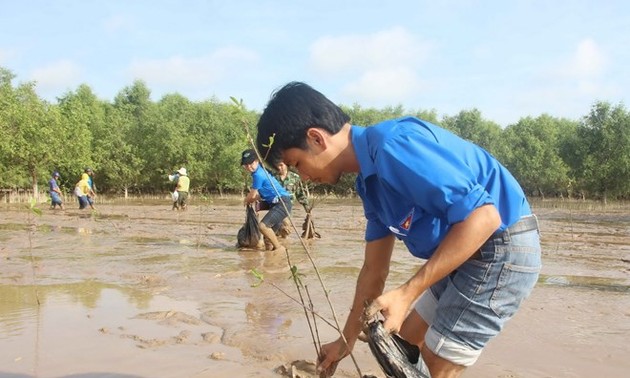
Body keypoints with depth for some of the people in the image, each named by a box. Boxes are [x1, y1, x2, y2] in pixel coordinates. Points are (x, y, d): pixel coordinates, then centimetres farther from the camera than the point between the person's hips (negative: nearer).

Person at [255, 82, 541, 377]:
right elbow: (374, 270, 14)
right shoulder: (370, 181, 6)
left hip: (504, 250, -10)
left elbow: (483, 217, -28)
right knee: (410, 338, 20)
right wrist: (347, 340, 20)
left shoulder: (395, 145, -25)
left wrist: (406, 293, -27)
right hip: (469, 254, 10)